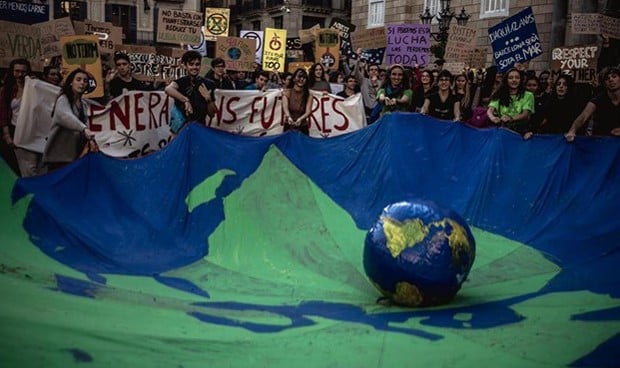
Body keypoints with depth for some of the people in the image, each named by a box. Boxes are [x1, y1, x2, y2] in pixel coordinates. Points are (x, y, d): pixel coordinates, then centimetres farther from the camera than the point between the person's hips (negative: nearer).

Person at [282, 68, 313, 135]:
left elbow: (308, 111, -12)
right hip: (289, 127, -1)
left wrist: (300, 119, -34)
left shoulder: (308, 95, 1)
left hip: (302, 128, 1)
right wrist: (288, 117, -39)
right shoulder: (286, 92, -1)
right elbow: (285, 107, -17)